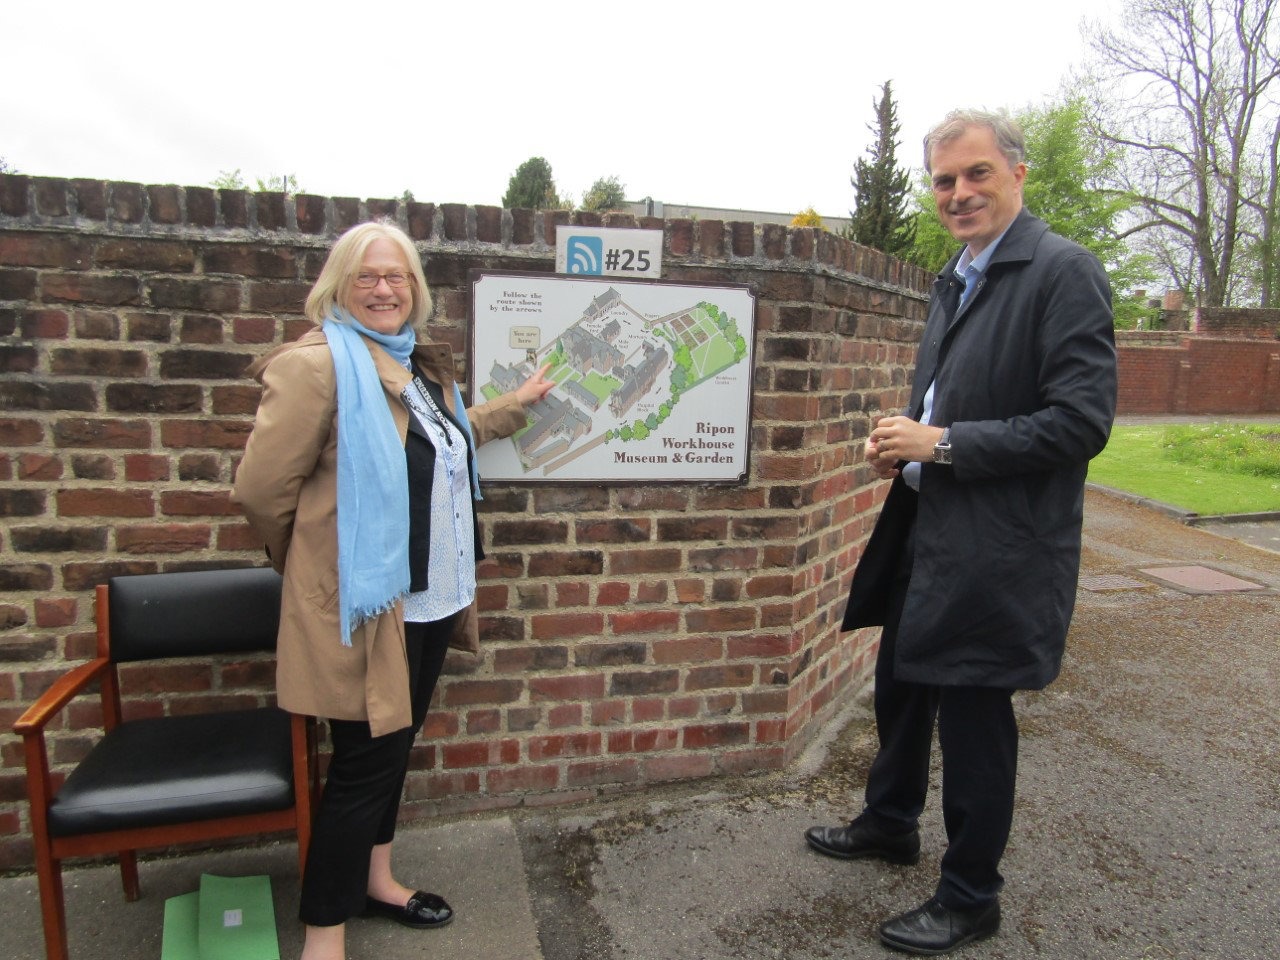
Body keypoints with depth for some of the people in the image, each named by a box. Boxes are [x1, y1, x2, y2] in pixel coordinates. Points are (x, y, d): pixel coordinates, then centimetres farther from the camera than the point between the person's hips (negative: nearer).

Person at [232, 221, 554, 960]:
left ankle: (375, 878, 41)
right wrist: (318, 558, 0)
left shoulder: (420, 366, 10)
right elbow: (261, 489, -16)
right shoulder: (317, 364, -17)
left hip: (429, 596, 8)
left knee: (397, 742, 20)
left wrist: (516, 404, 31)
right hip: (365, 601, -8)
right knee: (366, 759, 2)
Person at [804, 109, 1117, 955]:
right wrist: (905, 444, 2)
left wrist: (942, 444, -21)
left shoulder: (1064, 271, -13)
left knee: (974, 718, 5)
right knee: (901, 686, 22)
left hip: (996, 549, -9)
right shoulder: (956, 282, 13)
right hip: (928, 530, 9)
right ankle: (890, 824, 46)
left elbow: (1082, 420, -21)